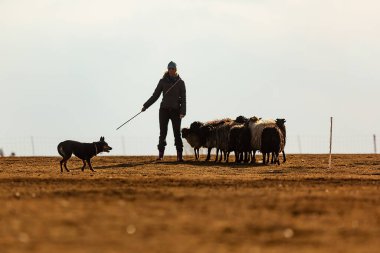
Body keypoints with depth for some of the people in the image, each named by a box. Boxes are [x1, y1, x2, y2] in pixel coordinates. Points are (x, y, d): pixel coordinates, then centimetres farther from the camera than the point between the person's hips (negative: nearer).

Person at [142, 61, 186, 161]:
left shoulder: (180, 82, 3)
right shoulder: (163, 81, 5)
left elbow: (183, 98, 0)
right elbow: (155, 95, 7)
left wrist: (183, 111, -11)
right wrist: (146, 106, -2)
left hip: (176, 110, -1)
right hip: (164, 109, 1)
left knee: (177, 133, -4)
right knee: (163, 132, -2)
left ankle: (179, 155, -4)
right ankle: (160, 154, 0)